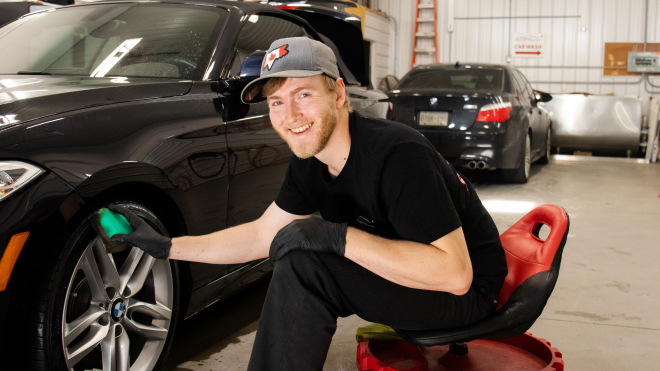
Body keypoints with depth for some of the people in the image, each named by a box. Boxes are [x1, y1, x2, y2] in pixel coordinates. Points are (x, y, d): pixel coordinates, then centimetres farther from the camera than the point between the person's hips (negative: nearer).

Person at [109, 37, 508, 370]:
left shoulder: (399, 154, -27)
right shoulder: (311, 162, -1)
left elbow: (455, 273, -32)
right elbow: (262, 236, 9)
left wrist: (340, 237, -33)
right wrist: (165, 246, 5)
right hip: (403, 273, 8)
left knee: (304, 258, -25)